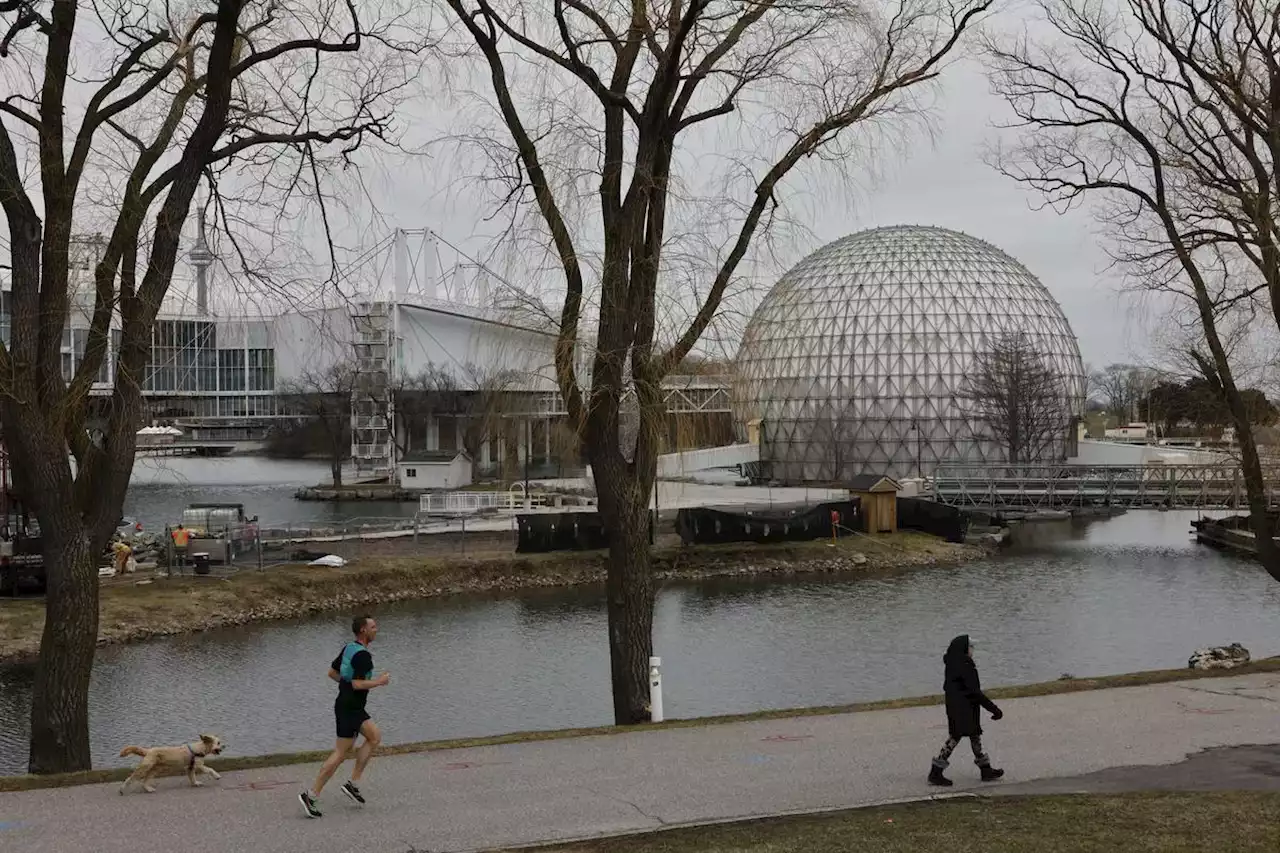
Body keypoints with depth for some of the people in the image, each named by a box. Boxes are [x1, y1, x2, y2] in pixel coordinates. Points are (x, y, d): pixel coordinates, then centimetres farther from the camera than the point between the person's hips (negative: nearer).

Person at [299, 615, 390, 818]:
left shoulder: (349, 648, 9)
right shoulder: (362, 655, -19)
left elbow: (332, 672, 17)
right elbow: (357, 684, -26)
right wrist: (379, 681, -14)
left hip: (352, 707, 10)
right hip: (349, 709, -10)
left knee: (375, 736, 11)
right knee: (340, 754, -5)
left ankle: (353, 784, 10)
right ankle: (311, 796, -2)